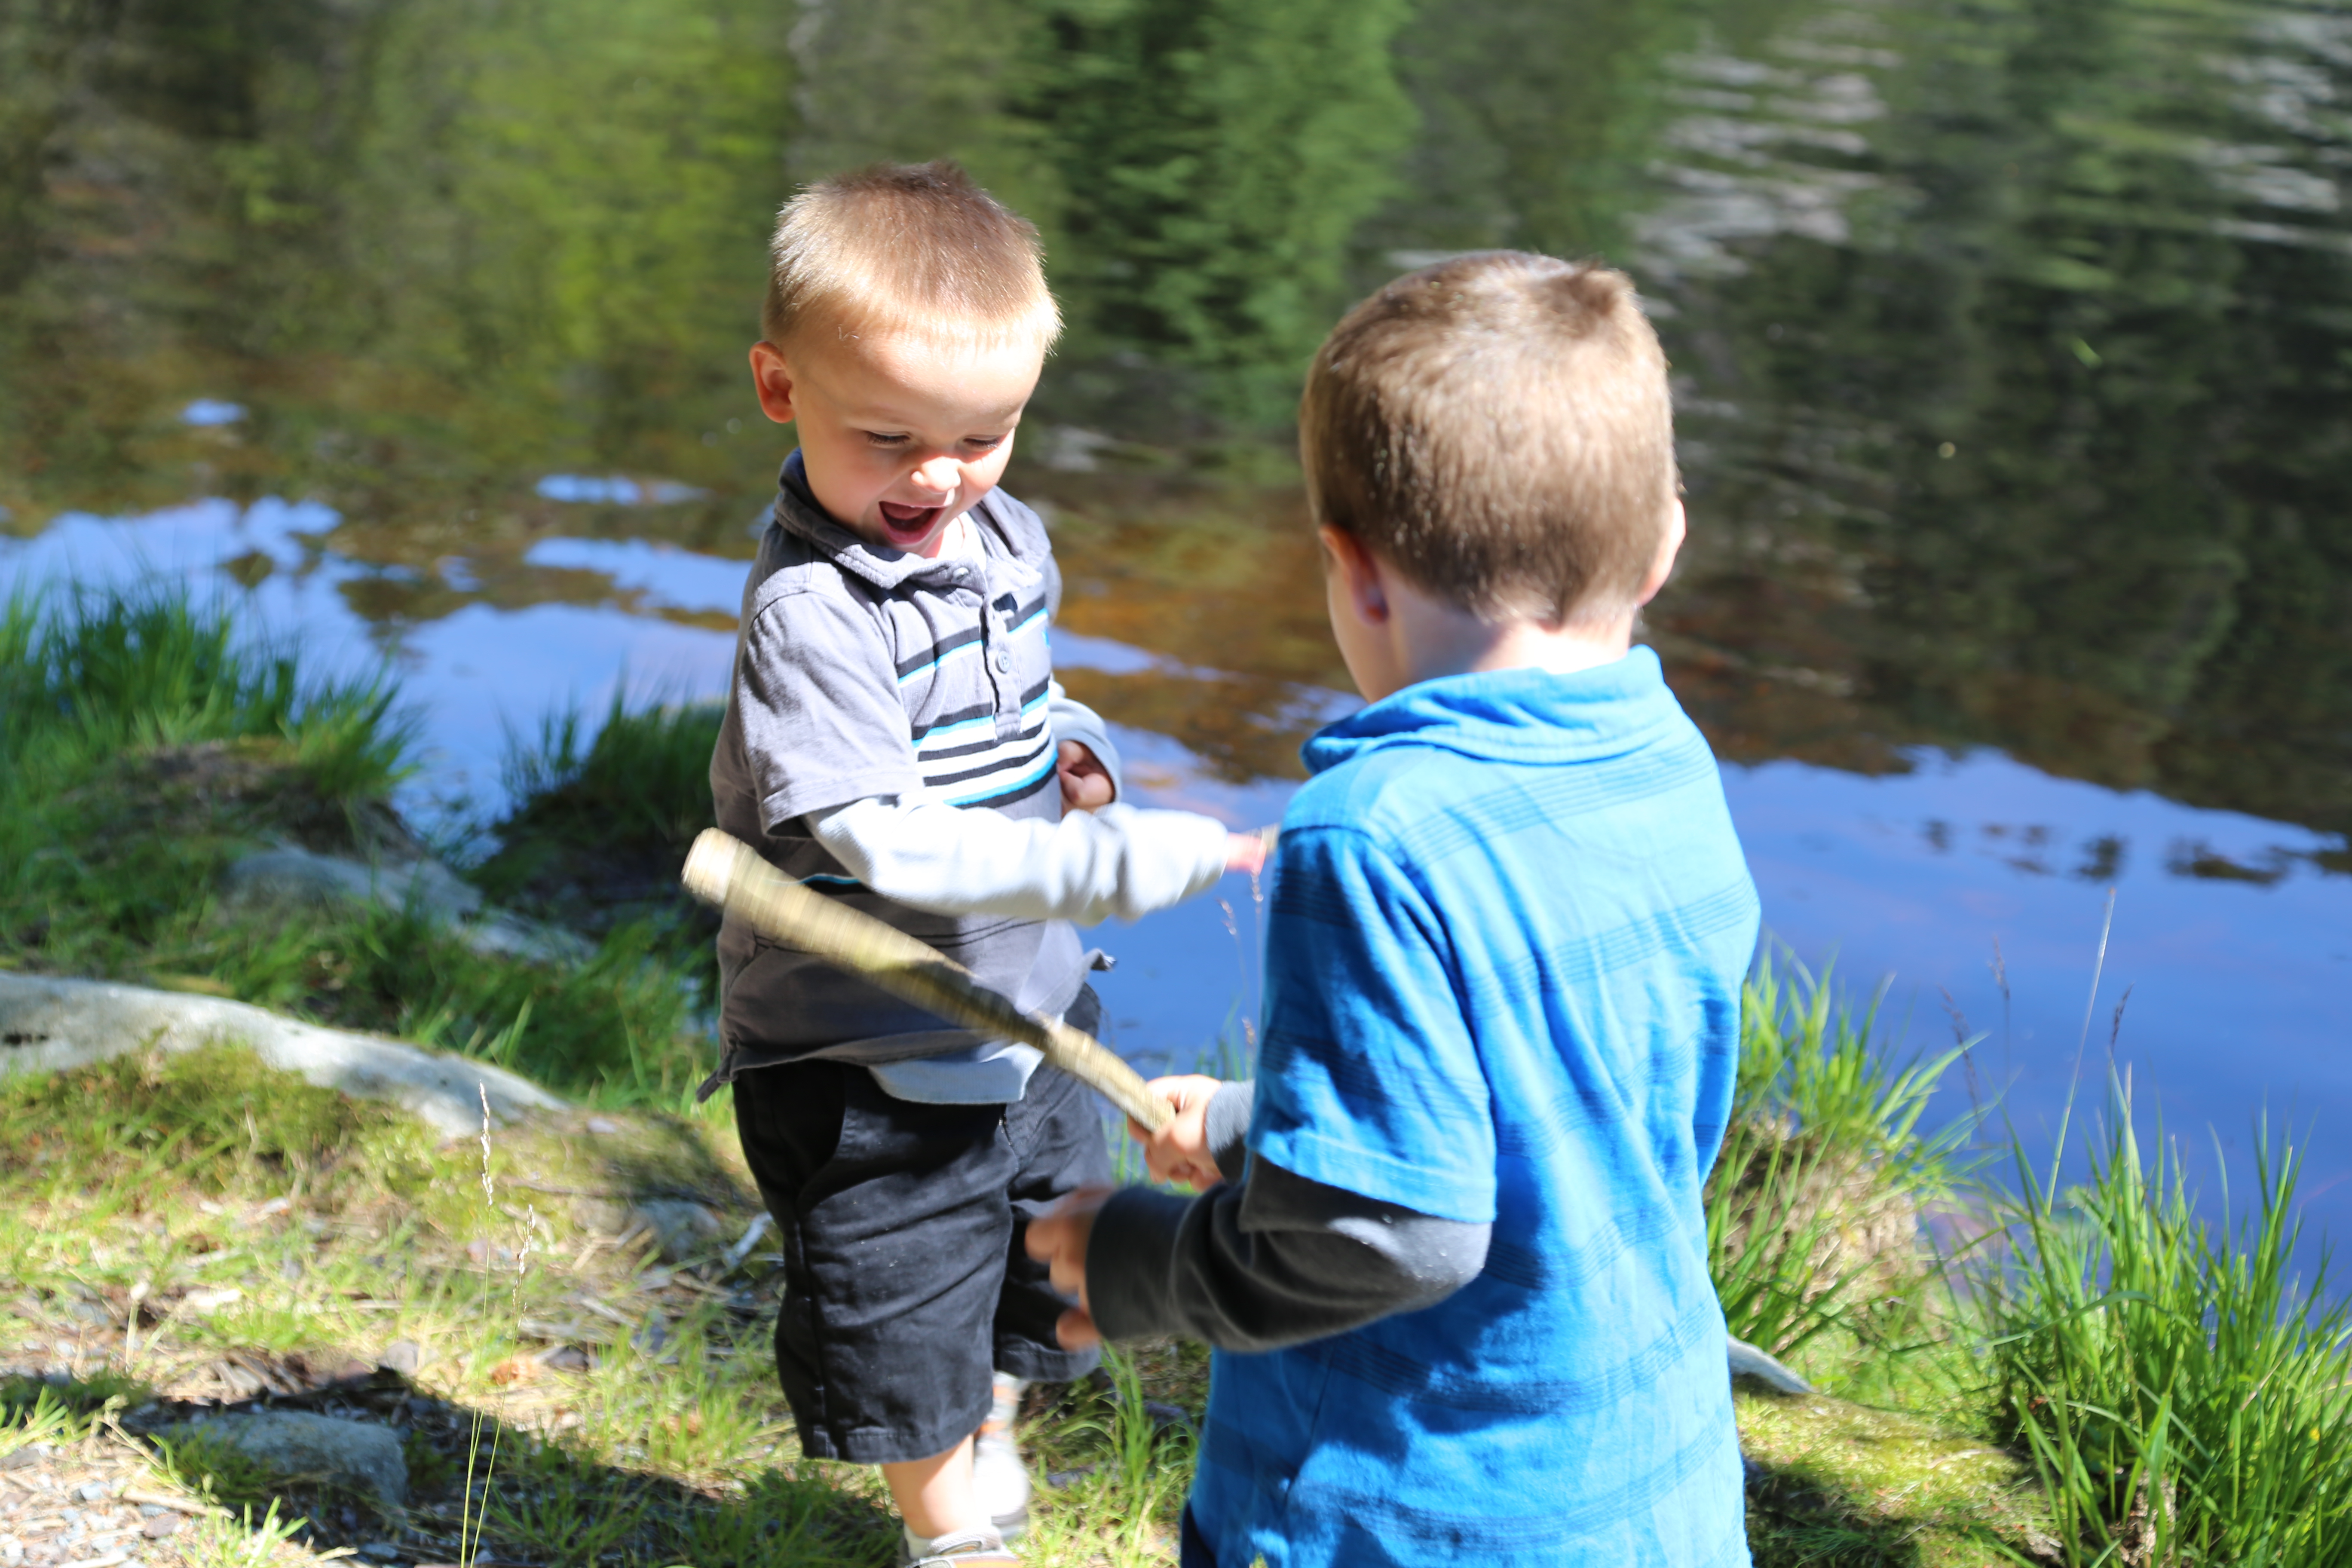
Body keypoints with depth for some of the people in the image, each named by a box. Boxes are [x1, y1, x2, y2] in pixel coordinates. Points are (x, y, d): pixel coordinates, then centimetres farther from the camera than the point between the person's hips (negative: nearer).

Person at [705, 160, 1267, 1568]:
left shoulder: (1011, 543, 0)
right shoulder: (812, 613, -27)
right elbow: (886, 841, -34)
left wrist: (1076, 750, -4)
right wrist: (1126, 862, -38)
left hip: (1031, 1013, 8)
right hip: (871, 1065, -8)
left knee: (1042, 1264, 26)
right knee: (905, 1310, 11)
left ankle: (990, 1452, 52)